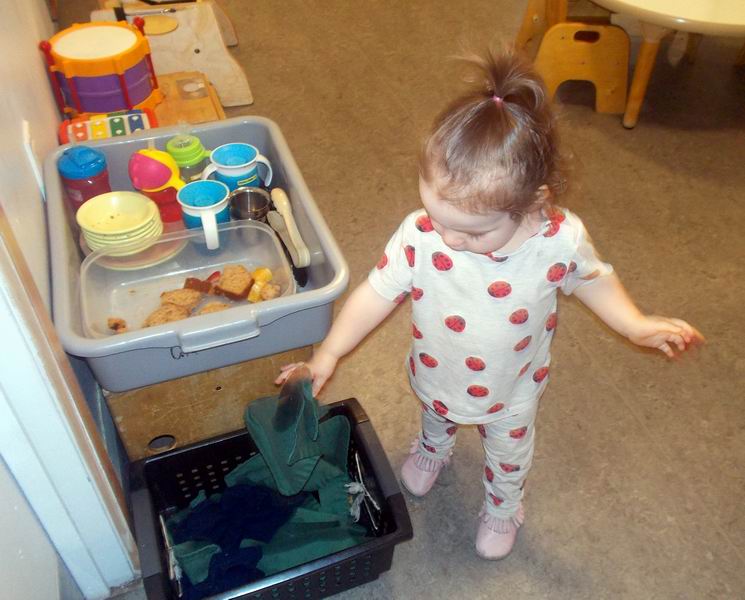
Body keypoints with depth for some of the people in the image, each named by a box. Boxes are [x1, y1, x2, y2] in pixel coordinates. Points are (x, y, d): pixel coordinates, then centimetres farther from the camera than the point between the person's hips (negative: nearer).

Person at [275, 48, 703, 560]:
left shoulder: (562, 239, -34)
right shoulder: (419, 235, -35)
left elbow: (591, 277, -11)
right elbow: (377, 292, -21)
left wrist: (638, 325, -20)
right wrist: (328, 355, -17)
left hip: (511, 393, -1)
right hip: (437, 379, 1)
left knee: (509, 453, 29)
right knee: (436, 419, 36)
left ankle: (503, 506, 64)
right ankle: (433, 450, 74)